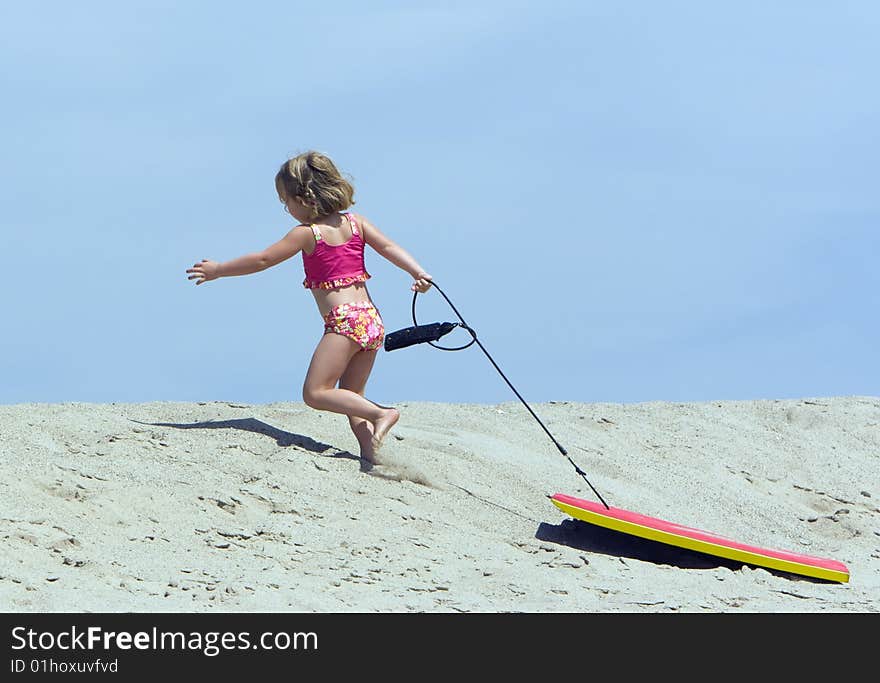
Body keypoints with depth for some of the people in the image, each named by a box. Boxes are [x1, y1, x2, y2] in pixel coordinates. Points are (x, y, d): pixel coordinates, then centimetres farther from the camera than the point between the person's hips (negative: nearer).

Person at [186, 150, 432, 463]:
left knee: (315, 393, -8)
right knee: (352, 395, 15)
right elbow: (389, 247, 3)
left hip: (344, 320, -8)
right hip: (372, 319, 8)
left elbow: (261, 260, 1)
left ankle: (381, 414, -20)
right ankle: (370, 453, 3)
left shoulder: (307, 233, -3)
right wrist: (418, 273, -8)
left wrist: (217, 270, 11)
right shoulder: (355, 223, 14)